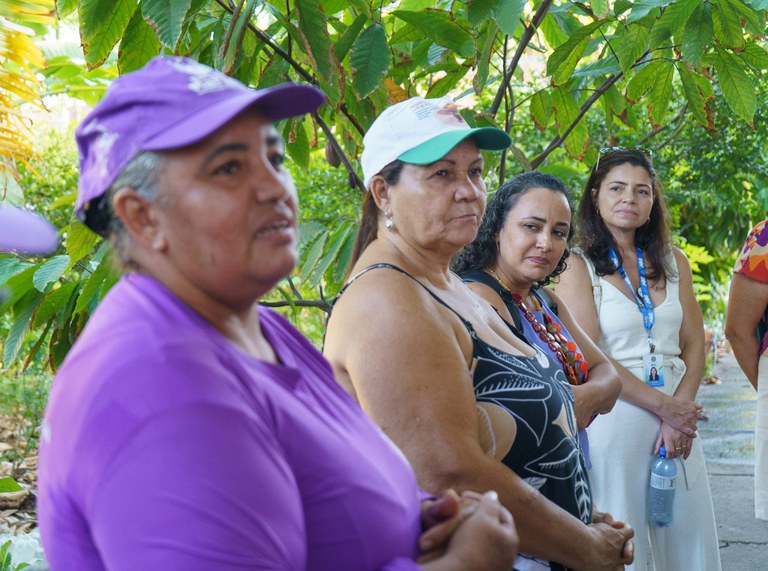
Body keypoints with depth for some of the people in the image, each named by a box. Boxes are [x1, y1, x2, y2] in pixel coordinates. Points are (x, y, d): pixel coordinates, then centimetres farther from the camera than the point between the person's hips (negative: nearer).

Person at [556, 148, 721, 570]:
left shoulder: (672, 262, 12)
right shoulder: (579, 266, -2)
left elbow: (693, 345, 8)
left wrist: (681, 406, -9)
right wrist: (663, 406, -13)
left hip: (678, 417, 4)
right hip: (614, 420, -4)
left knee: (687, 536, 6)